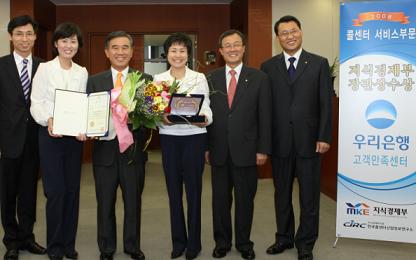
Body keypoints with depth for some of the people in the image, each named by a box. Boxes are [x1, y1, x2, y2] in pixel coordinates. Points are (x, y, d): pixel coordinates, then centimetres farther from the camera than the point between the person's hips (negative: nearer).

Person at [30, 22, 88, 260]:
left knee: (72, 189, 7)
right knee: (56, 191, -1)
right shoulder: (44, 69, -1)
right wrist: (49, 120, -24)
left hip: (75, 136, 3)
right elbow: (36, 103, -6)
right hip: (51, 135, -3)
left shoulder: (82, 72, 8)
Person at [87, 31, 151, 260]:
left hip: (133, 149, 0)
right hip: (105, 149, 1)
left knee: (133, 202, 12)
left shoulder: (145, 80, 3)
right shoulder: (94, 81, 6)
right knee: (105, 203, 12)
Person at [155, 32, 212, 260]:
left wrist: (203, 119, -25)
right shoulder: (158, 79, 5)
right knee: (174, 191, 9)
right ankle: (178, 241, 23)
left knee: (193, 190, 4)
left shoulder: (199, 78, 1)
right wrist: (162, 119, -18)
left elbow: (207, 109, -3)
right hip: (168, 138, 2)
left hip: (194, 137, -2)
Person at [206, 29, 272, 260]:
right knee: (220, 199, 11)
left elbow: (264, 116, -1)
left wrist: (263, 149, -5)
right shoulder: (211, 78, 5)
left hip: (246, 149, -1)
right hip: (218, 151, 2)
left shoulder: (259, 78, 0)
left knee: (245, 199, 10)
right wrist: (205, 147, 1)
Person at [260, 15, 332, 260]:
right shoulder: (268, 67, 6)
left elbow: (326, 103, -1)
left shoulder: (319, 63, 2)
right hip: (279, 141, 2)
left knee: (309, 195, 7)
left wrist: (324, 137, -7)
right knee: (282, 193, 13)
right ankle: (284, 237, 29)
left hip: (308, 140, -1)